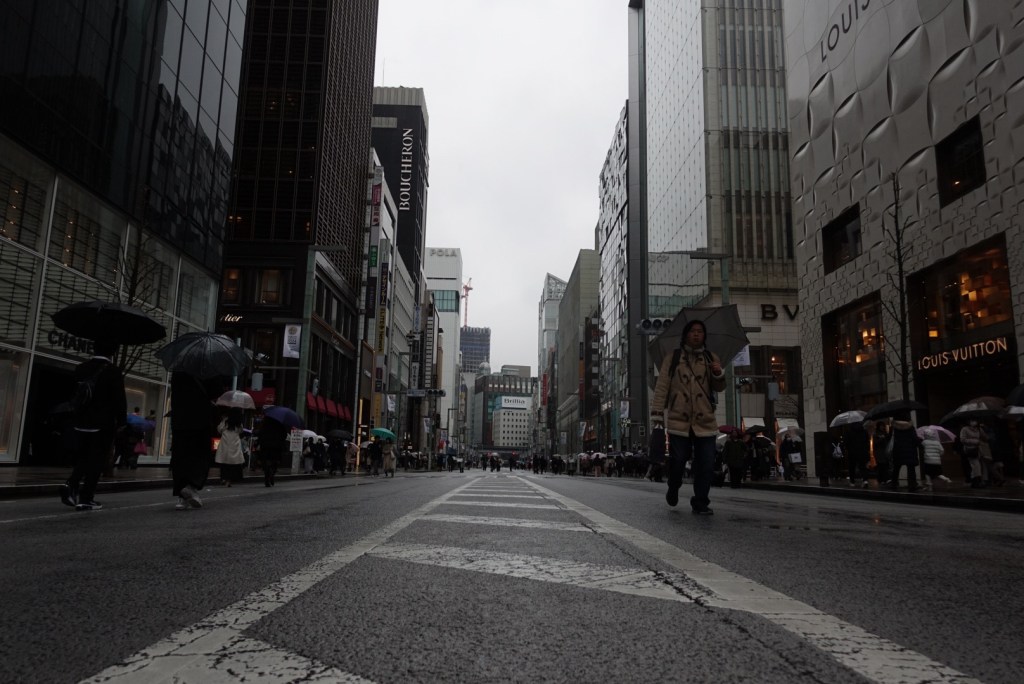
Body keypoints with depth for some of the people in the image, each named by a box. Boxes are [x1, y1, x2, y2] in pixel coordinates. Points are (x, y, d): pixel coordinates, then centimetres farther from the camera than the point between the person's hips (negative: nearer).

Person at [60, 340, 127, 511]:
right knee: (96, 461, 0)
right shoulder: (113, 371, -10)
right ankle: (86, 499, -1)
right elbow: (120, 400, -11)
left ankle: (71, 484, -4)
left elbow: (76, 395, 17)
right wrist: (121, 421, -1)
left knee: (82, 458, 18)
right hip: (104, 425, -6)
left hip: (81, 423, 6)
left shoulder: (81, 368, 9)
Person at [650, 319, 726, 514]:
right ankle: (673, 489, 33)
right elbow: (662, 386, 1)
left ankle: (700, 502, 15)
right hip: (678, 420, -2)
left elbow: (719, 388, 7)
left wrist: (719, 374, -15)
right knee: (677, 461, 3)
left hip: (705, 421, 2)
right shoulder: (672, 358, 5)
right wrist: (657, 413, -5)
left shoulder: (711, 359, 11)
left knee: (706, 465, 0)